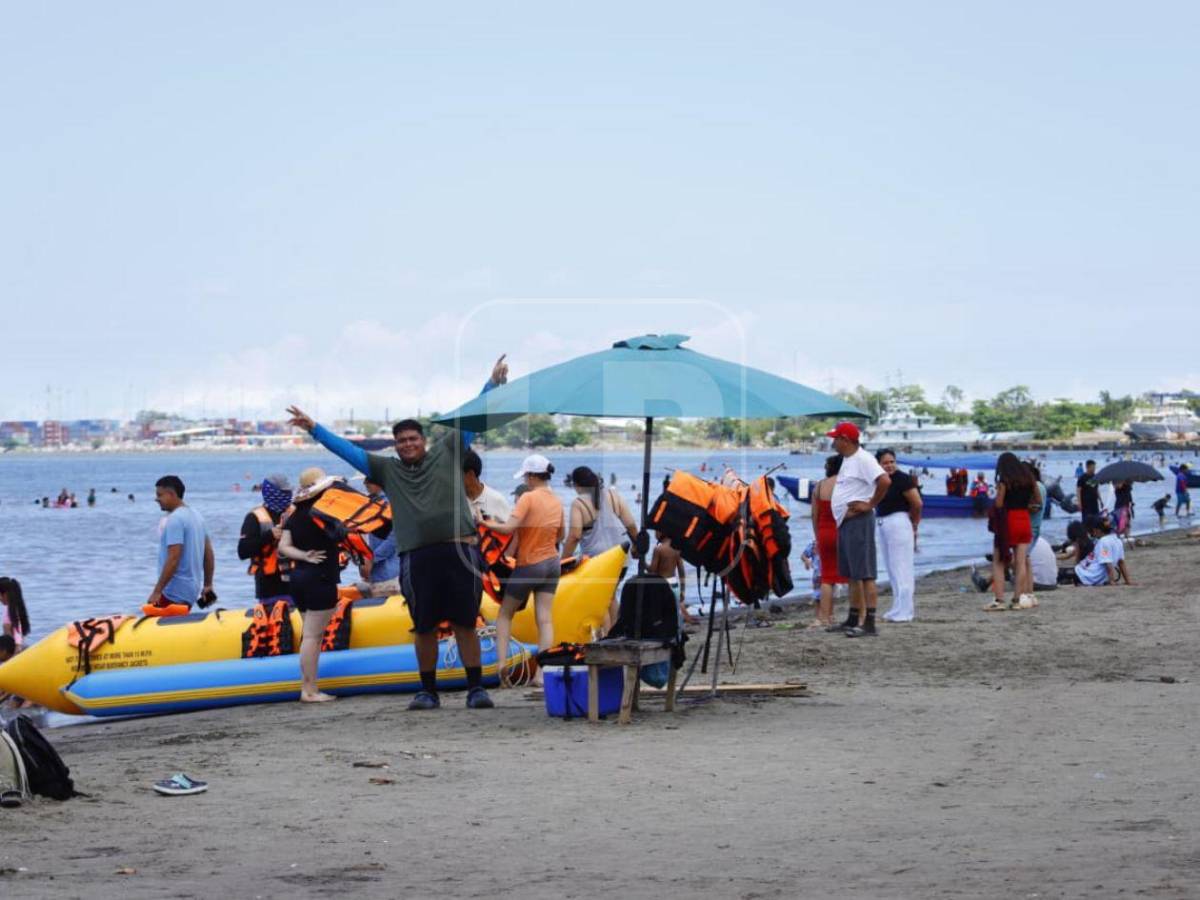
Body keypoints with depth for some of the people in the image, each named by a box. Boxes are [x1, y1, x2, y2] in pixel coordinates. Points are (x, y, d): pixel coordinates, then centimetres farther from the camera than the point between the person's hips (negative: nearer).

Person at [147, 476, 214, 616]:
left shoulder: (174, 520, -15)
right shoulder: (195, 516, 15)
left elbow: (173, 558, -22)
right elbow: (208, 553, 19)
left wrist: (157, 591, -21)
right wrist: (207, 585, 24)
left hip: (174, 593, -10)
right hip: (191, 591, 10)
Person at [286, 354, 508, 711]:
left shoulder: (447, 453, 13)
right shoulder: (387, 469, 16)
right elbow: (346, 449, 17)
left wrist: (492, 384, 10)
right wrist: (313, 428, 16)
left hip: (459, 550, -1)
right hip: (416, 557, 2)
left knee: (465, 623, 0)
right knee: (424, 627, 5)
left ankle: (476, 688, 3)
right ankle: (428, 691, 14)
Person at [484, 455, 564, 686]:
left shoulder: (529, 498, -16)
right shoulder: (557, 502, 5)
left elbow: (508, 528, -25)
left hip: (528, 565, -5)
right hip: (552, 563, 5)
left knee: (505, 614, 10)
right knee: (544, 619, -1)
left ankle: (502, 663, -4)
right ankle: (542, 673, -7)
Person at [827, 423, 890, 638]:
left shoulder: (863, 459, -15)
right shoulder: (847, 459, 17)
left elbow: (885, 481, -28)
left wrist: (871, 504, -19)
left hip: (858, 521, -11)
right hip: (844, 521, 11)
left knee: (864, 574, -11)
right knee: (852, 574, 15)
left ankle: (869, 623, -13)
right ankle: (854, 619, 23)